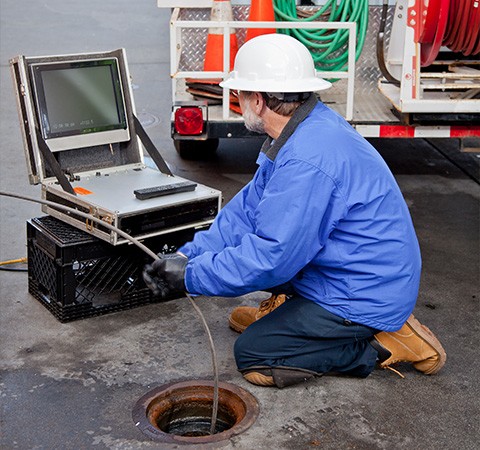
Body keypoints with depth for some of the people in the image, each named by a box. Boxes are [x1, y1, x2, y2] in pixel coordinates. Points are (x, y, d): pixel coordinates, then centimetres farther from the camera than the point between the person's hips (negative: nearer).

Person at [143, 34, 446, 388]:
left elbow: (271, 257, -28)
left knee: (252, 357, -6)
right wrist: (188, 256, -2)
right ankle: (287, 307, 22)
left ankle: (382, 345, -2)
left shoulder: (307, 160, -31)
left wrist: (191, 277, -16)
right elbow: (249, 208, 5)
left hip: (364, 300, -9)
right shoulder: (305, 129, 2)